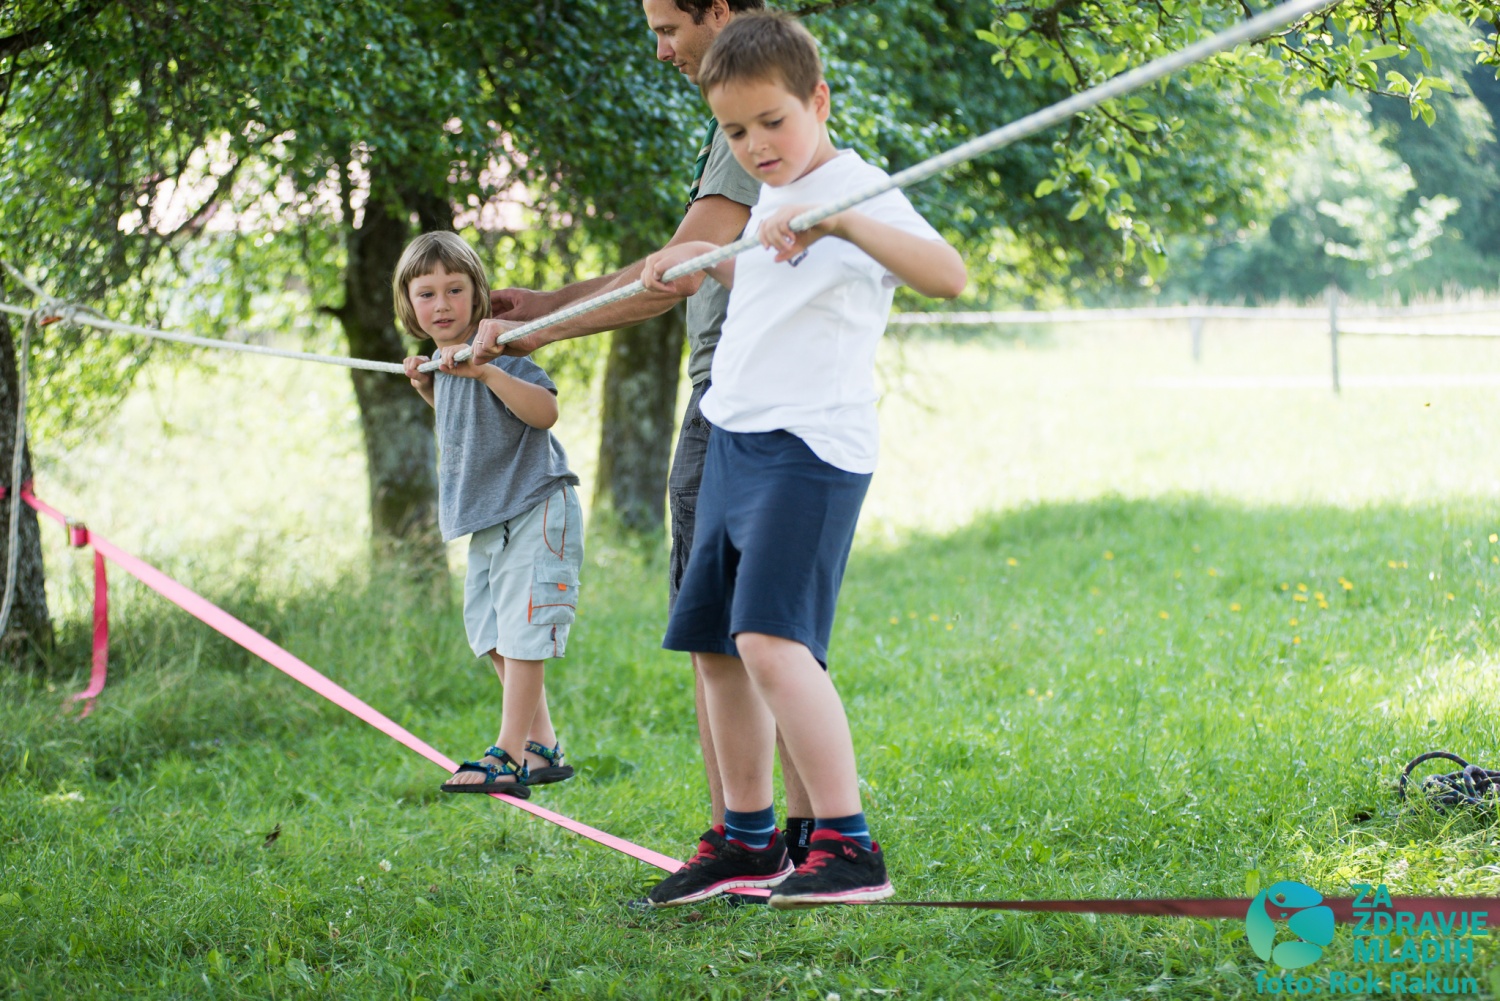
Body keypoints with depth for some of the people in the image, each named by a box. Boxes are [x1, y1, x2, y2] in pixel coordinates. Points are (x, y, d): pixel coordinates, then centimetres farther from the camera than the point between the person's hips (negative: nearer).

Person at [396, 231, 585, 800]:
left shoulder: (495, 353, -16)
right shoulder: (446, 360, 13)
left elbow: (545, 412, -28)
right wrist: (426, 387, 15)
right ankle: (541, 748, 20)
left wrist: (486, 372, -38)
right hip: (488, 519, 10)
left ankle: (507, 758, -9)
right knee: (491, 635, 12)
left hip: (534, 508, -10)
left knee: (520, 634, -10)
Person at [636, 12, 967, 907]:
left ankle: (849, 848, -22)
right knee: (716, 648, 14)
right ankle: (748, 842, 27)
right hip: (735, 443, 9)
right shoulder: (770, 202, 16)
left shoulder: (856, 191, -12)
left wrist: (845, 224, -40)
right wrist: (704, 259, 25)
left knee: (771, 640, -23)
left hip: (809, 447, -9)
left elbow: (949, 276, -30)